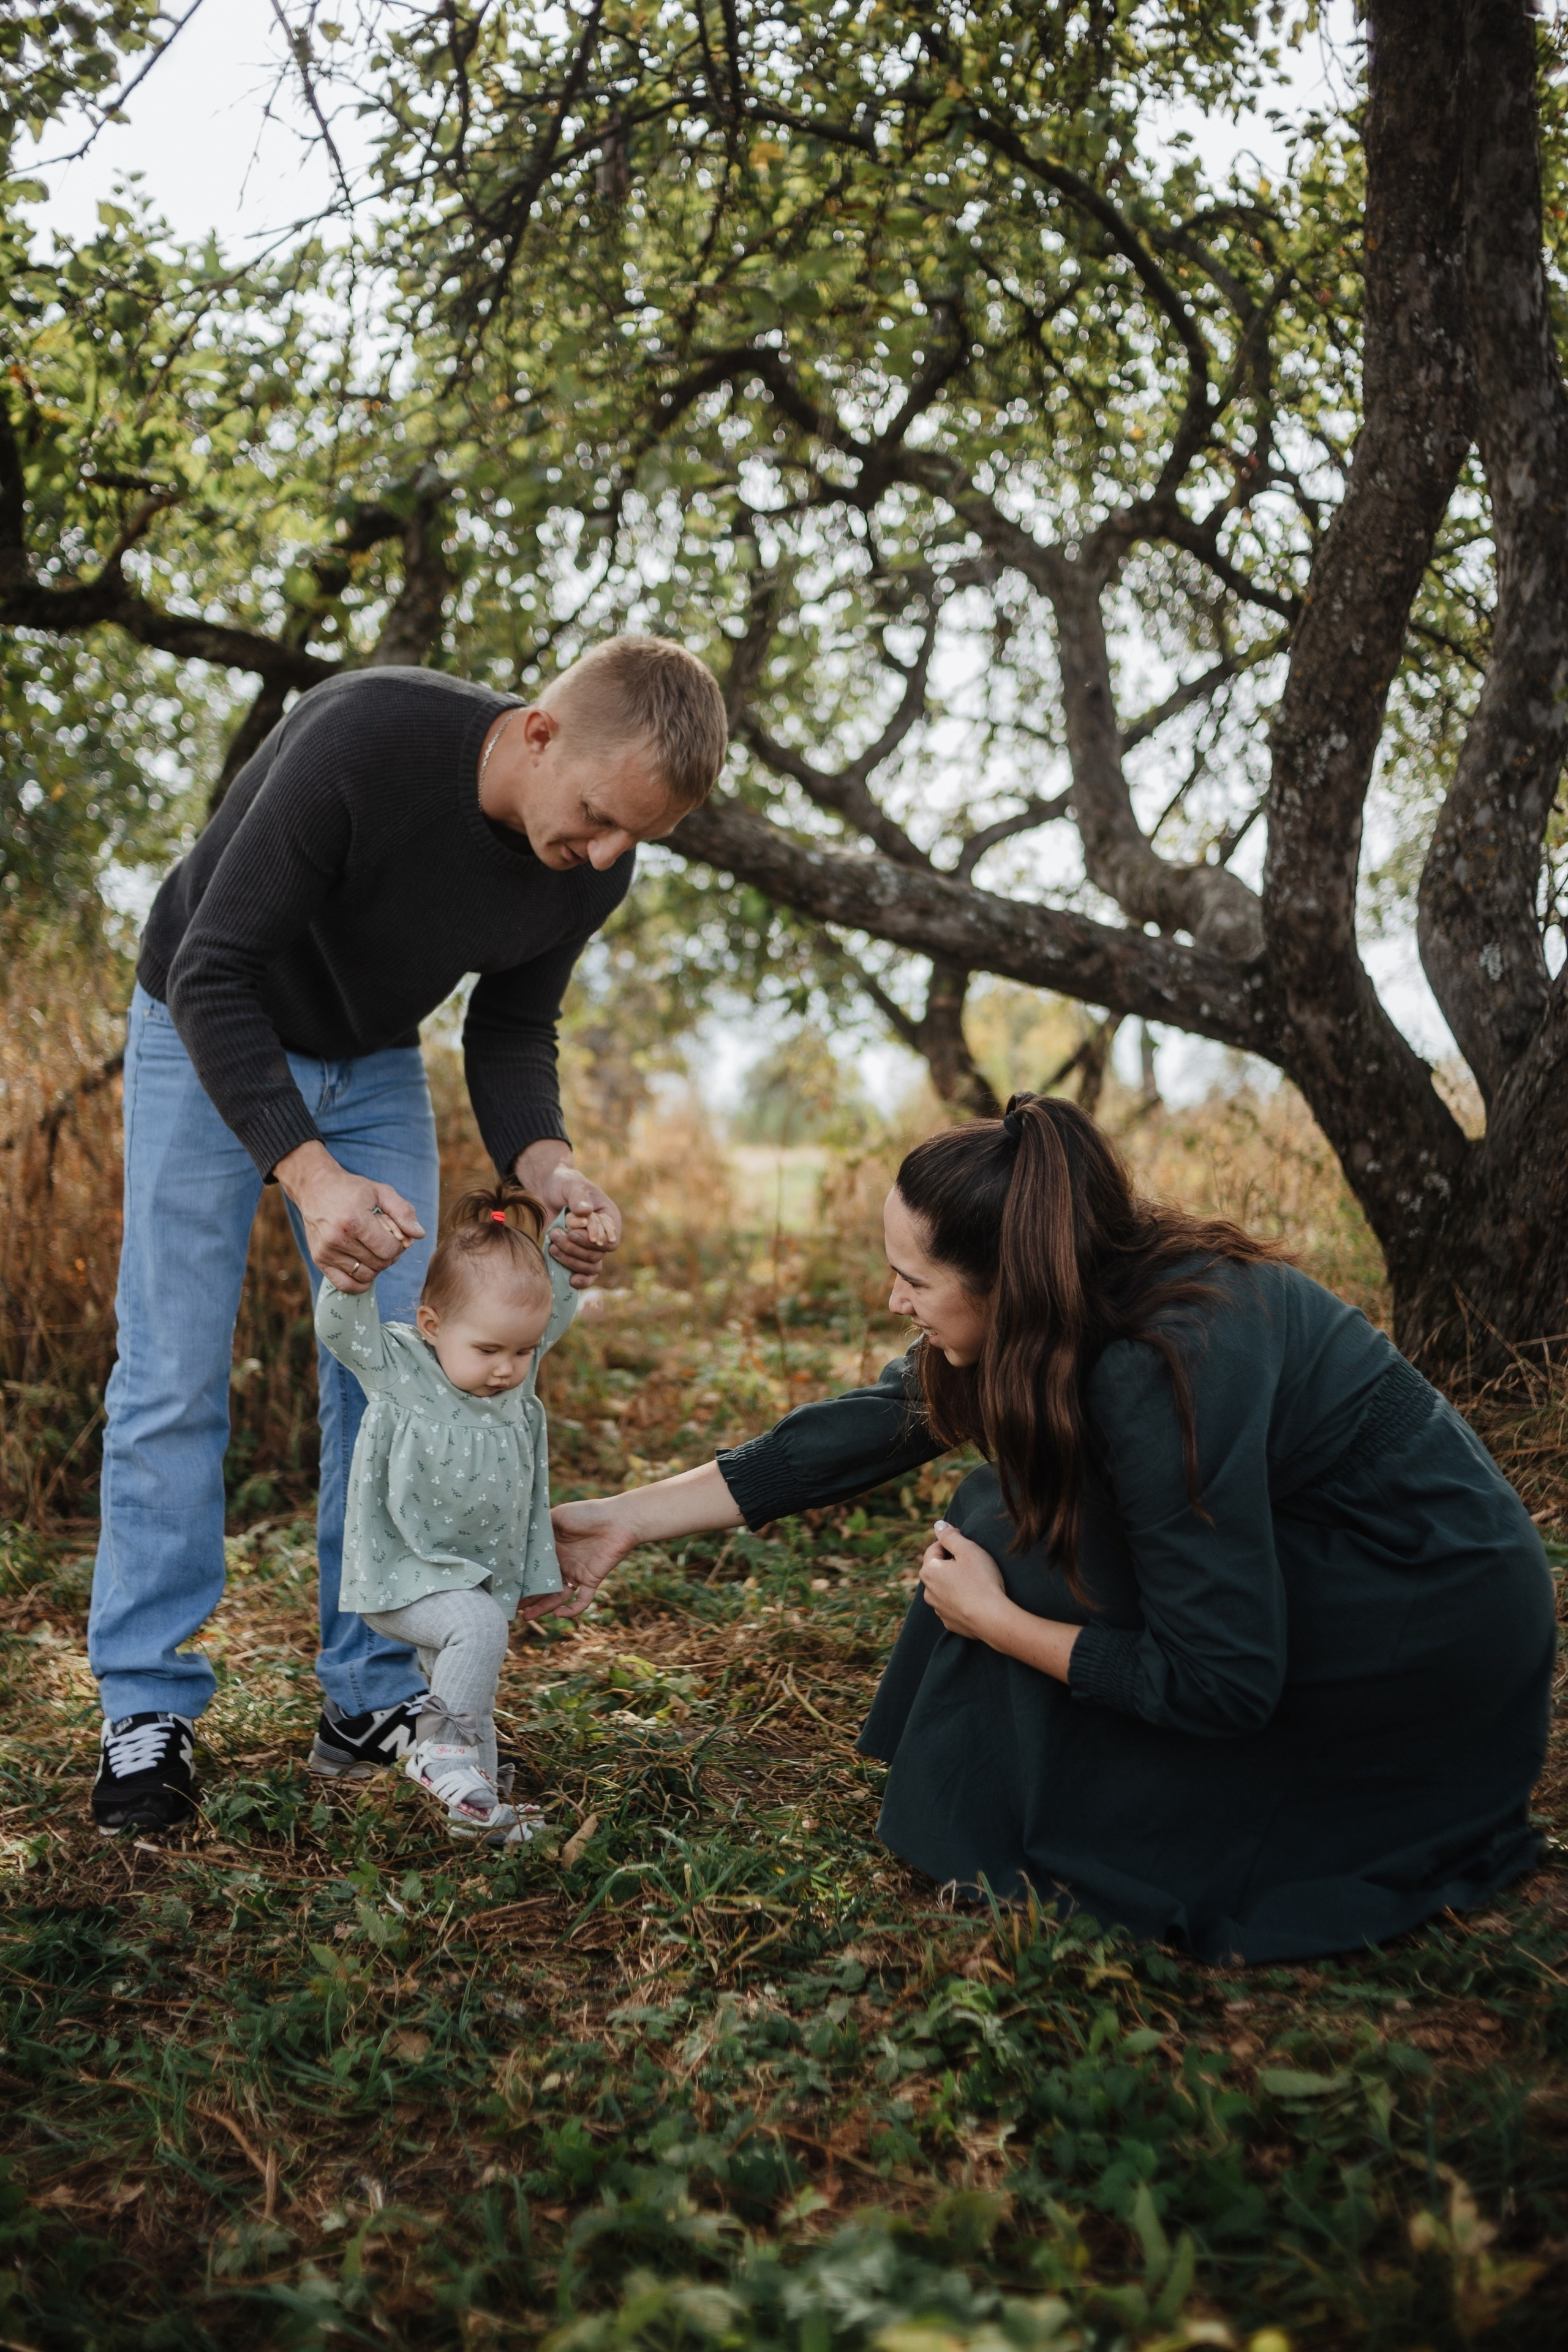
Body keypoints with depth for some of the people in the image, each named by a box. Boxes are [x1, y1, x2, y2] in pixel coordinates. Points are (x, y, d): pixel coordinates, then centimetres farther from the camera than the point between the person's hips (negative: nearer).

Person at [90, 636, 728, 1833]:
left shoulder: (593, 867, -19)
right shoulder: (362, 739, -37)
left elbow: (510, 1034, -5)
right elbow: (212, 975, -33)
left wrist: (548, 1167, -25)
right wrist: (311, 1173, -44)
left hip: (374, 1065, 5)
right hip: (208, 1036, -4)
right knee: (173, 1376, -6)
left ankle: (373, 1697, 9)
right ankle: (147, 1709, 5)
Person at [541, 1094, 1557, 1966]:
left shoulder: (1167, 1365, -31)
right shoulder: (1081, 1300, -5)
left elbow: (1223, 1684, -26)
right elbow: (865, 1427, 1)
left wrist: (995, 1620, -16)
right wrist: (627, 1519, 4)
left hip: (1440, 1640, -9)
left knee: (1022, 1543, -16)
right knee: (1020, 1515, 3)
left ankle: (1051, 1859, 2)